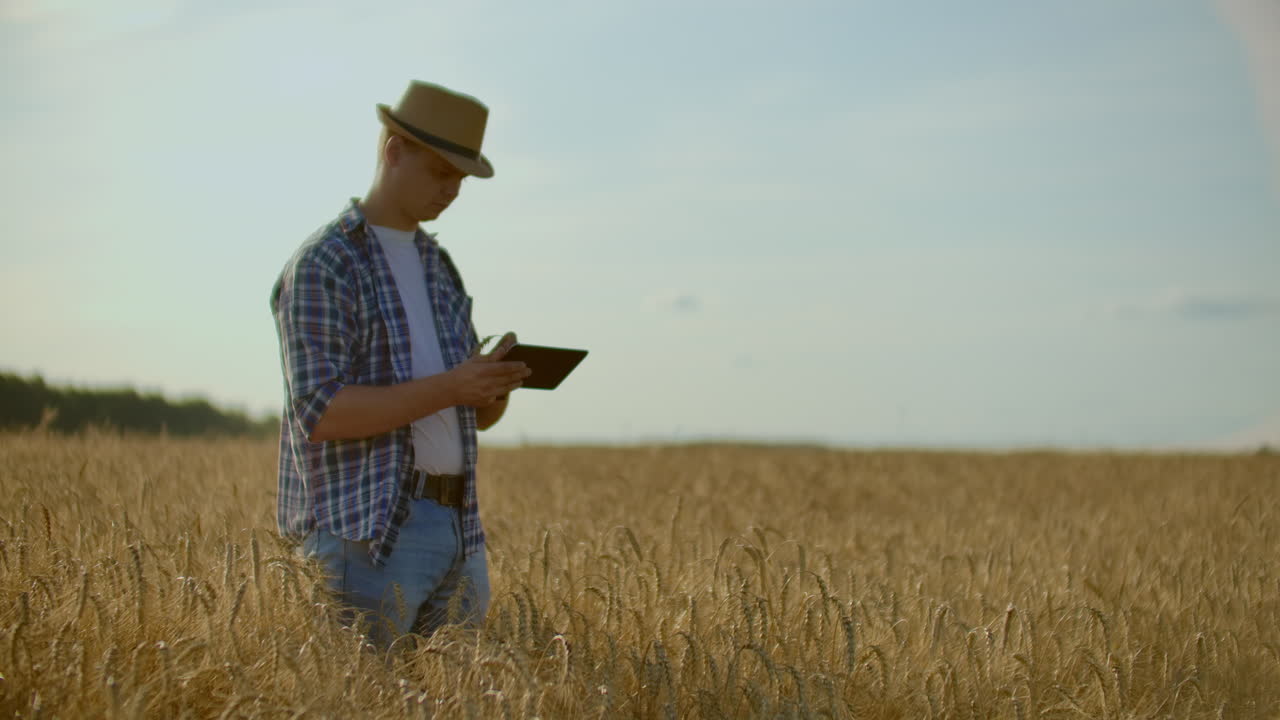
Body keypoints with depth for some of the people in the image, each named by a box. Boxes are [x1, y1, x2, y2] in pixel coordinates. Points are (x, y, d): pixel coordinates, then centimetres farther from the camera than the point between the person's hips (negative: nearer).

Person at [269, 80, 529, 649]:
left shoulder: (439, 268, 19)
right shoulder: (322, 266, -6)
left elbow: (477, 416, 20)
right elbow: (321, 415, -16)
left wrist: (498, 385, -5)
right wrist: (448, 388, -23)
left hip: (456, 531, 8)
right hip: (365, 536, -8)